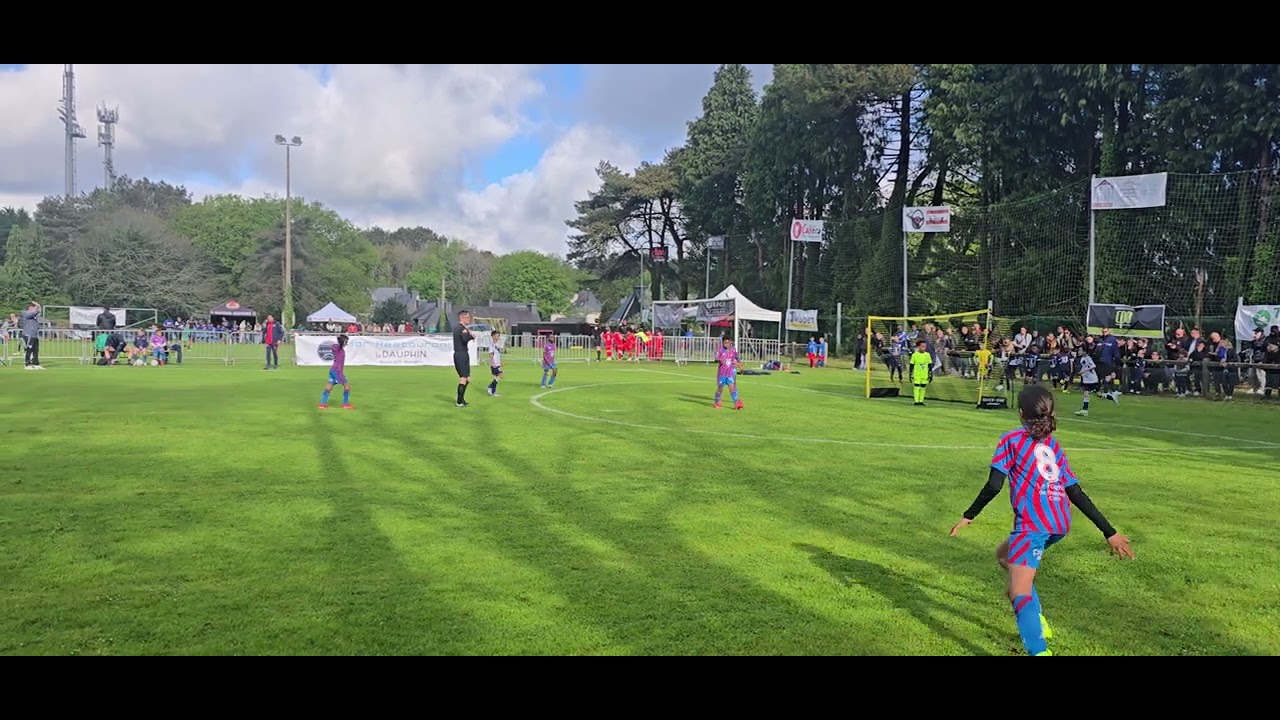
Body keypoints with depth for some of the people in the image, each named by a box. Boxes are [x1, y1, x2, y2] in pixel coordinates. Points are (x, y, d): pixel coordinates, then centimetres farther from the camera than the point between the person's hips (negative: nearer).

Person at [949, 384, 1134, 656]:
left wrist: (969, 516, 5)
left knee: (1020, 594, -14)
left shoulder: (1012, 439, 4)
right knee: (1005, 554, 30)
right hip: (1060, 524, 7)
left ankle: (1038, 650, -35)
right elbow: (1077, 494, 15)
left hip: (1033, 524, -7)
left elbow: (994, 485, -5)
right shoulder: (1054, 446, 20)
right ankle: (1038, 624, 27)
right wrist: (1110, 532, 17)